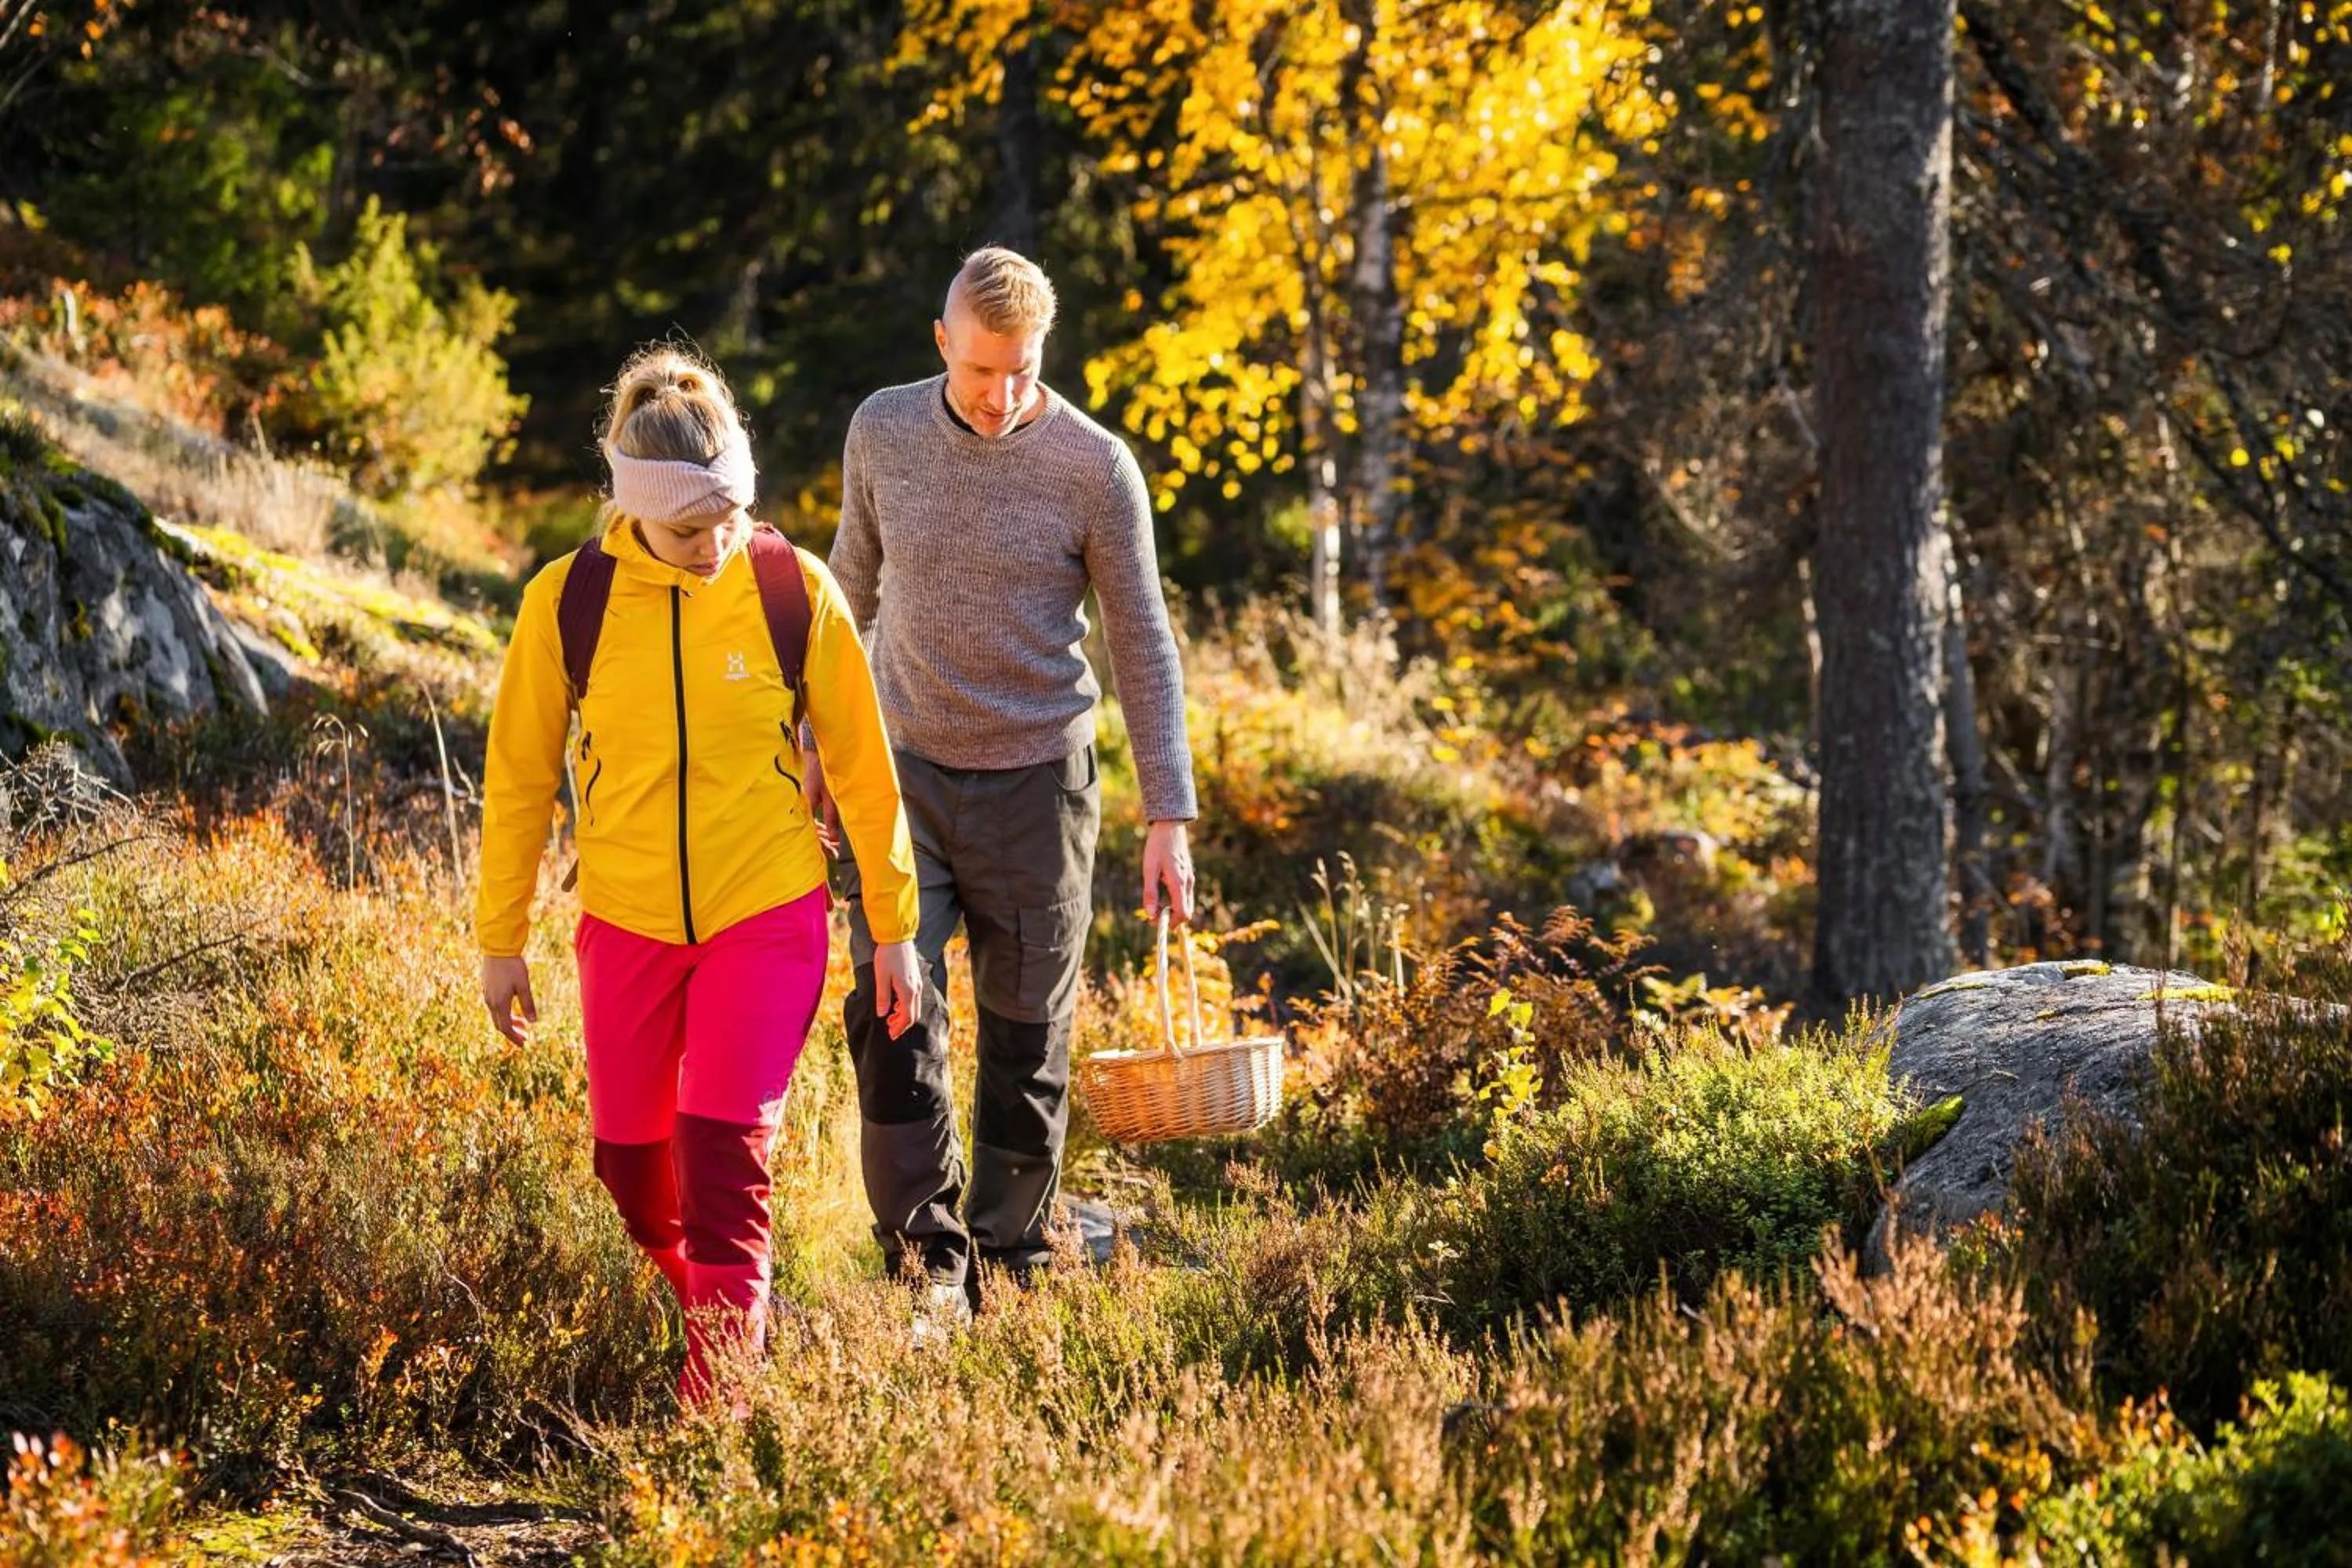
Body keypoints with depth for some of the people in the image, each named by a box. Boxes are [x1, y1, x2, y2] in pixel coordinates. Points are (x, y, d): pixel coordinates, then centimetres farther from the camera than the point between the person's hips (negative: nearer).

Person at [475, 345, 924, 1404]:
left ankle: (717, 1400, -6)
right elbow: (518, 776, 3)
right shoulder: (567, 601, -8)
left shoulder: (794, 591, -9)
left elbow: (860, 763, 1)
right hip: (626, 924, 2)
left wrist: (893, 926, 4)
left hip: (766, 917, -2)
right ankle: (705, 1306, 39)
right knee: (631, 1161, 11)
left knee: (725, 1156, -11)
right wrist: (501, 939, 6)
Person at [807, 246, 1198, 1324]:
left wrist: (1169, 818, -9)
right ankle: (931, 1265, -5)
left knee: (1027, 1038, 5)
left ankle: (1010, 1258, 19)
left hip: (1033, 783, -2)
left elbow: (1142, 646, -5)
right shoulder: (883, 432, -1)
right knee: (891, 1010, -11)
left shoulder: (1095, 468, -10)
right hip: (902, 767, 2)